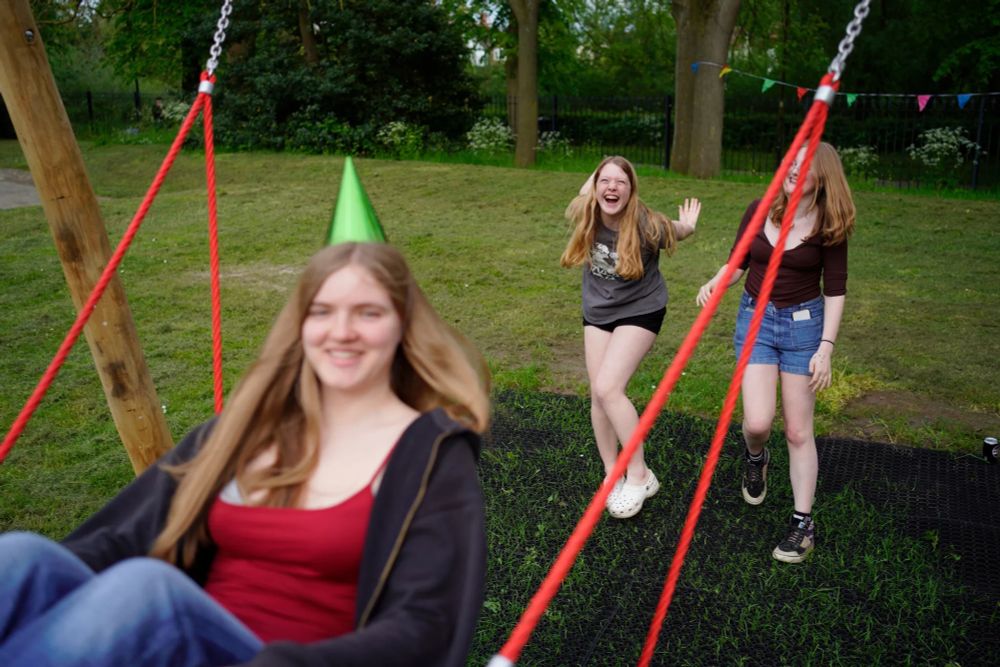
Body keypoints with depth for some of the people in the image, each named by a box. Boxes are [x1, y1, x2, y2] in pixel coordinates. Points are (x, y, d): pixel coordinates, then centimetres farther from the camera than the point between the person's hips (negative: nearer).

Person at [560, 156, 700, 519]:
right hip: (597, 311, 5)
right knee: (598, 395, 3)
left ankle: (639, 474, -4)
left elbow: (675, 233, -3)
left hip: (640, 311, -5)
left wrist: (688, 227, -13)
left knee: (608, 388, -19)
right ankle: (611, 474, 17)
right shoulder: (585, 218, -15)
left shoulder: (646, 225, -25)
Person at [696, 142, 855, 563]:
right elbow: (737, 264, 6)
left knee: (798, 431, 3)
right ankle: (755, 458, 28)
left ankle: (803, 522, 16)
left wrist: (825, 348, -12)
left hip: (804, 324, -1)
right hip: (756, 319, 2)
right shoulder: (759, 210, -2)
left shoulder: (828, 225, -7)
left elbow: (835, 291, -5)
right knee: (757, 422, -11)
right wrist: (714, 284, -16)